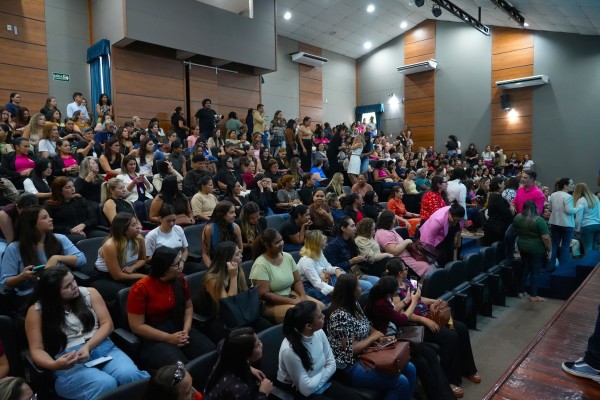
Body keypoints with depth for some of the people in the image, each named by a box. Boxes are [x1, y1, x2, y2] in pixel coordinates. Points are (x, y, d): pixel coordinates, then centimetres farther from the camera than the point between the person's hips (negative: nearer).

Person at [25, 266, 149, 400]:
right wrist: (53, 365, -21)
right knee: (105, 384, -36)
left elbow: (107, 324, 4)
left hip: (103, 348, 3)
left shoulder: (90, 293, 8)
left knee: (130, 375, -30)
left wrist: (88, 346, -14)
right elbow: (37, 349, 1)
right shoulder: (37, 310, 2)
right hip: (69, 362, -3)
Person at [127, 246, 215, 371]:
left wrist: (186, 330, -7)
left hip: (179, 329, 5)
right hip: (154, 337, -5)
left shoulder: (179, 279, 1)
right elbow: (137, 326, -12)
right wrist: (169, 338, -18)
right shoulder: (141, 288, -13)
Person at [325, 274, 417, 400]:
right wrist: (372, 338, -13)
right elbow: (351, 350, -24)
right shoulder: (340, 315, -25)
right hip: (352, 366, -9)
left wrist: (380, 335, -7)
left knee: (409, 369, 5)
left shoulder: (354, 305, 4)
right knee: (401, 382, -17)